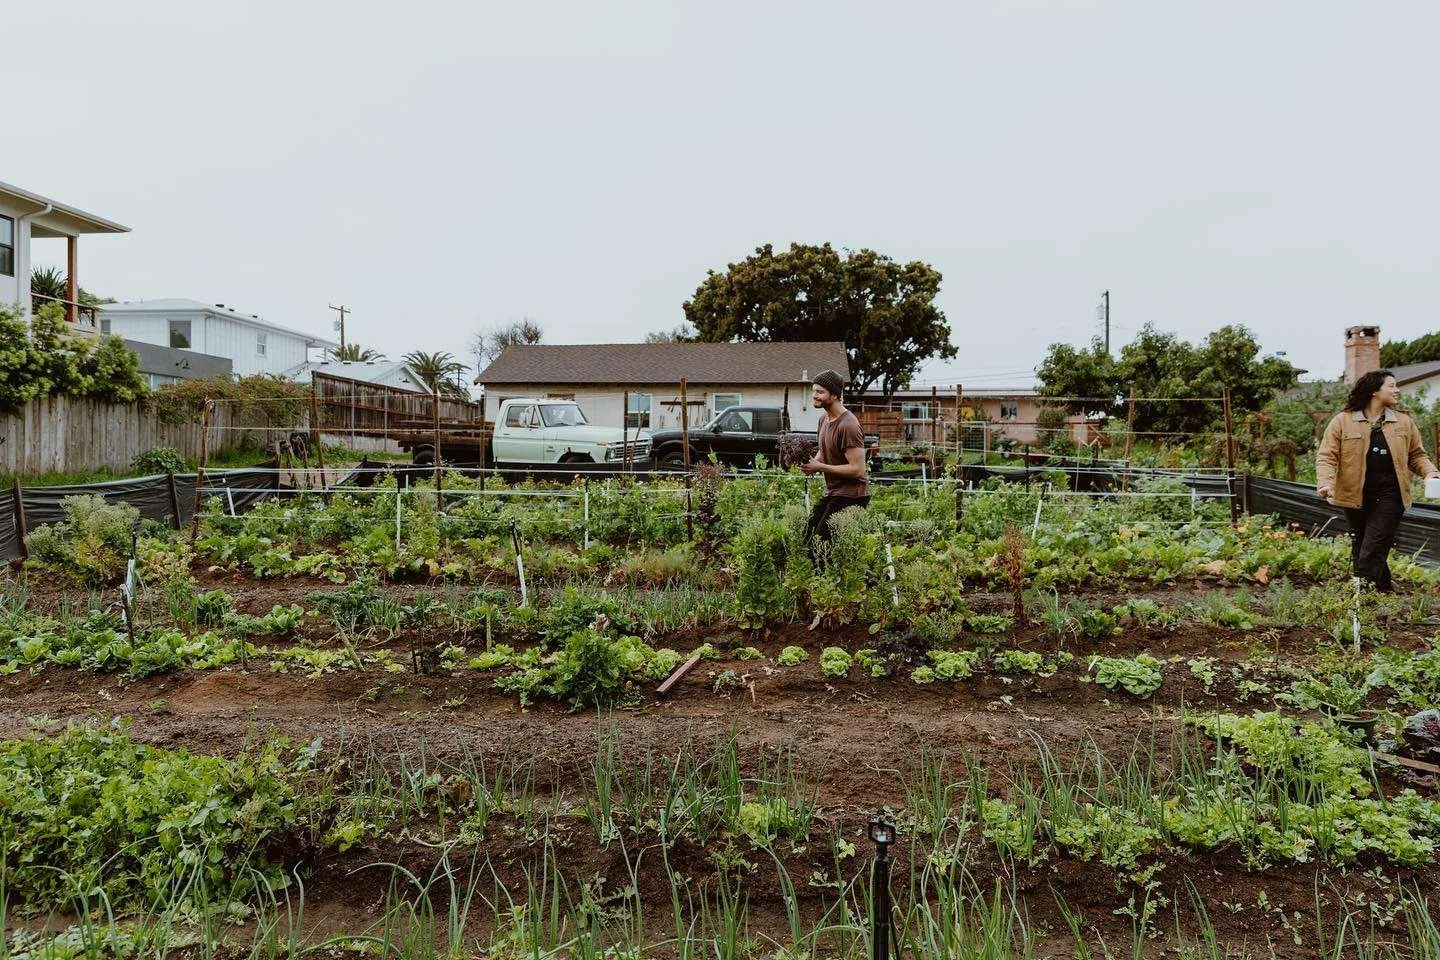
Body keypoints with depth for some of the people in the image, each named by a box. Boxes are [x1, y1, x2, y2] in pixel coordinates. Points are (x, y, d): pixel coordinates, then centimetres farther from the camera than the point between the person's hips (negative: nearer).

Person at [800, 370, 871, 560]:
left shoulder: (848, 426, -22)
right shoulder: (824, 418, 9)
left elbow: (857, 469, -24)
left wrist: (820, 467, -22)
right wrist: (812, 461, 1)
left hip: (851, 496, -10)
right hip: (832, 493, 10)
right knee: (808, 537, 15)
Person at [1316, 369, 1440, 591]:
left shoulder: (1404, 422, 9)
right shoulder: (1343, 421, -1)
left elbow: (1416, 455, 19)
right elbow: (1326, 456, -5)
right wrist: (1325, 482, -21)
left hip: (1389, 497, 0)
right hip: (1356, 496, 0)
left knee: (1371, 555, -10)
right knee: (1359, 553, 11)